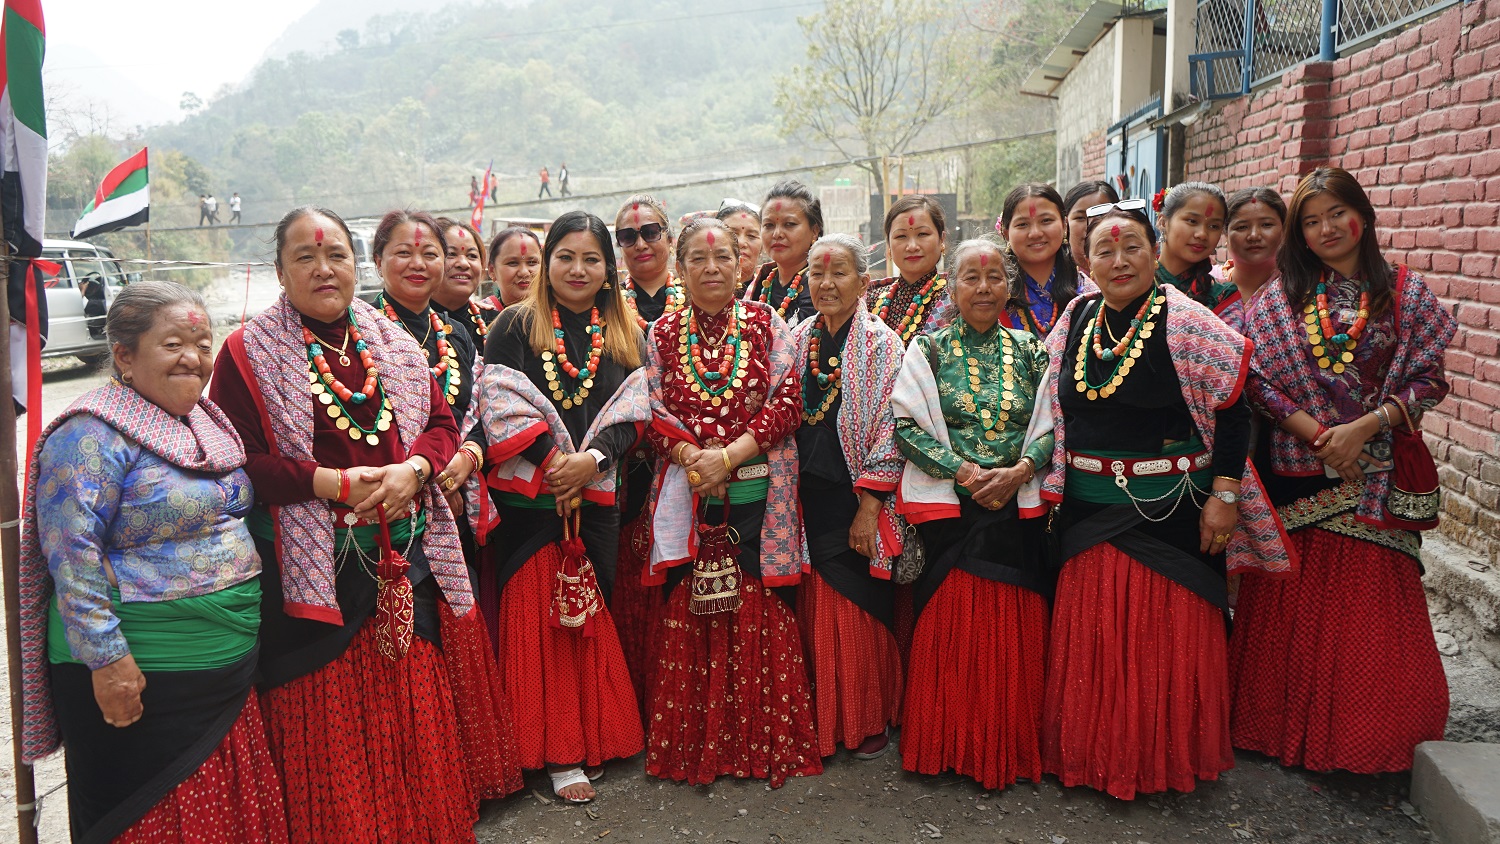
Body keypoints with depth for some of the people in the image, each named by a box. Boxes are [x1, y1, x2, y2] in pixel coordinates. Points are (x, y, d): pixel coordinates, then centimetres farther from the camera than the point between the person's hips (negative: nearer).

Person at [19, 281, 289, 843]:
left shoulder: (205, 420, 10)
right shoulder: (93, 434, -15)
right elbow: (72, 554, -20)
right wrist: (106, 658, -22)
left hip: (229, 666, 8)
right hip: (141, 677, -8)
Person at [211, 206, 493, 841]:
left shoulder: (392, 341, 13)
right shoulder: (248, 353, 0)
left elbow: (441, 423, 11)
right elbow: (236, 460, -8)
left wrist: (413, 469, -10)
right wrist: (332, 483, -17)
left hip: (404, 563, 4)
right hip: (308, 567, -4)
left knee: (413, 713, 10)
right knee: (324, 723, 3)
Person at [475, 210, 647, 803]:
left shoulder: (625, 334, 12)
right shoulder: (515, 326, 2)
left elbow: (630, 412, 4)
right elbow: (502, 405, -7)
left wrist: (592, 458, -12)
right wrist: (553, 462, -14)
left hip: (597, 496, 3)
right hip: (529, 495, -2)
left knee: (590, 613, 7)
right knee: (536, 614, -1)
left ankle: (593, 737, 21)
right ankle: (555, 751, 7)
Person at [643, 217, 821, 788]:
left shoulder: (766, 324, 5)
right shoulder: (663, 333, 9)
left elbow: (788, 401, -3)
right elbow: (654, 413, 5)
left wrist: (729, 454, -13)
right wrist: (693, 456, -13)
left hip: (758, 495, -1)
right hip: (688, 495, 1)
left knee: (760, 616, 1)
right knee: (689, 617, 2)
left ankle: (763, 744, 15)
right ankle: (695, 748, 16)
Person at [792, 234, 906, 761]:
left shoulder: (881, 344, -6)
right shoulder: (797, 340, 9)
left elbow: (888, 431, -10)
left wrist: (869, 508, -14)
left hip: (856, 500, -4)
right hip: (807, 497, 4)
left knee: (860, 610, 3)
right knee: (813, 610, 8)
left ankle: (870, 721, 20)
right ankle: (822, 720, 23)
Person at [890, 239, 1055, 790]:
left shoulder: (1029, 349, 10)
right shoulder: (928, 349, 3)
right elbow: (905, 424, -5)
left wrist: (1018, 471, -11)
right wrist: (963, 471, -13)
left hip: (1018, 507, 2)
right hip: (947, 507, -2)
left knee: (1015, 627, 3)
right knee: (950, 622, -1)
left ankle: (1011, 744, 18)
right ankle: (950, 745, 15)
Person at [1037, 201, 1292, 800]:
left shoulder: (1185, 322, -11)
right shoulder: (1075, 319, 5)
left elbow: (1232, 410, -11)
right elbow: (1056, 412, 15)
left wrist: (1224, 494, -15)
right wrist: (1052, 490, 13)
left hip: (1168, 509, -4)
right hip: (1088, 511, 5)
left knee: (1166, 635, 5)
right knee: (1091, 638, 11)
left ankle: (1168, 758, 24)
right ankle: (1093, 755, 28)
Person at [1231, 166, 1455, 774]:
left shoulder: (1407, 294, 4)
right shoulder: (1279, 299, 4)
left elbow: (1428, 379, -1)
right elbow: (1259, 380, -3)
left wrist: (1363, 427, -14)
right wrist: (1319, 434, -13)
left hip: (1378, 478, 0)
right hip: (1299, 472, 0)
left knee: (1373, 608, 4)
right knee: (1294, 607, 5)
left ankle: (1367, 743, 21)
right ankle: (1291, 729, 20)